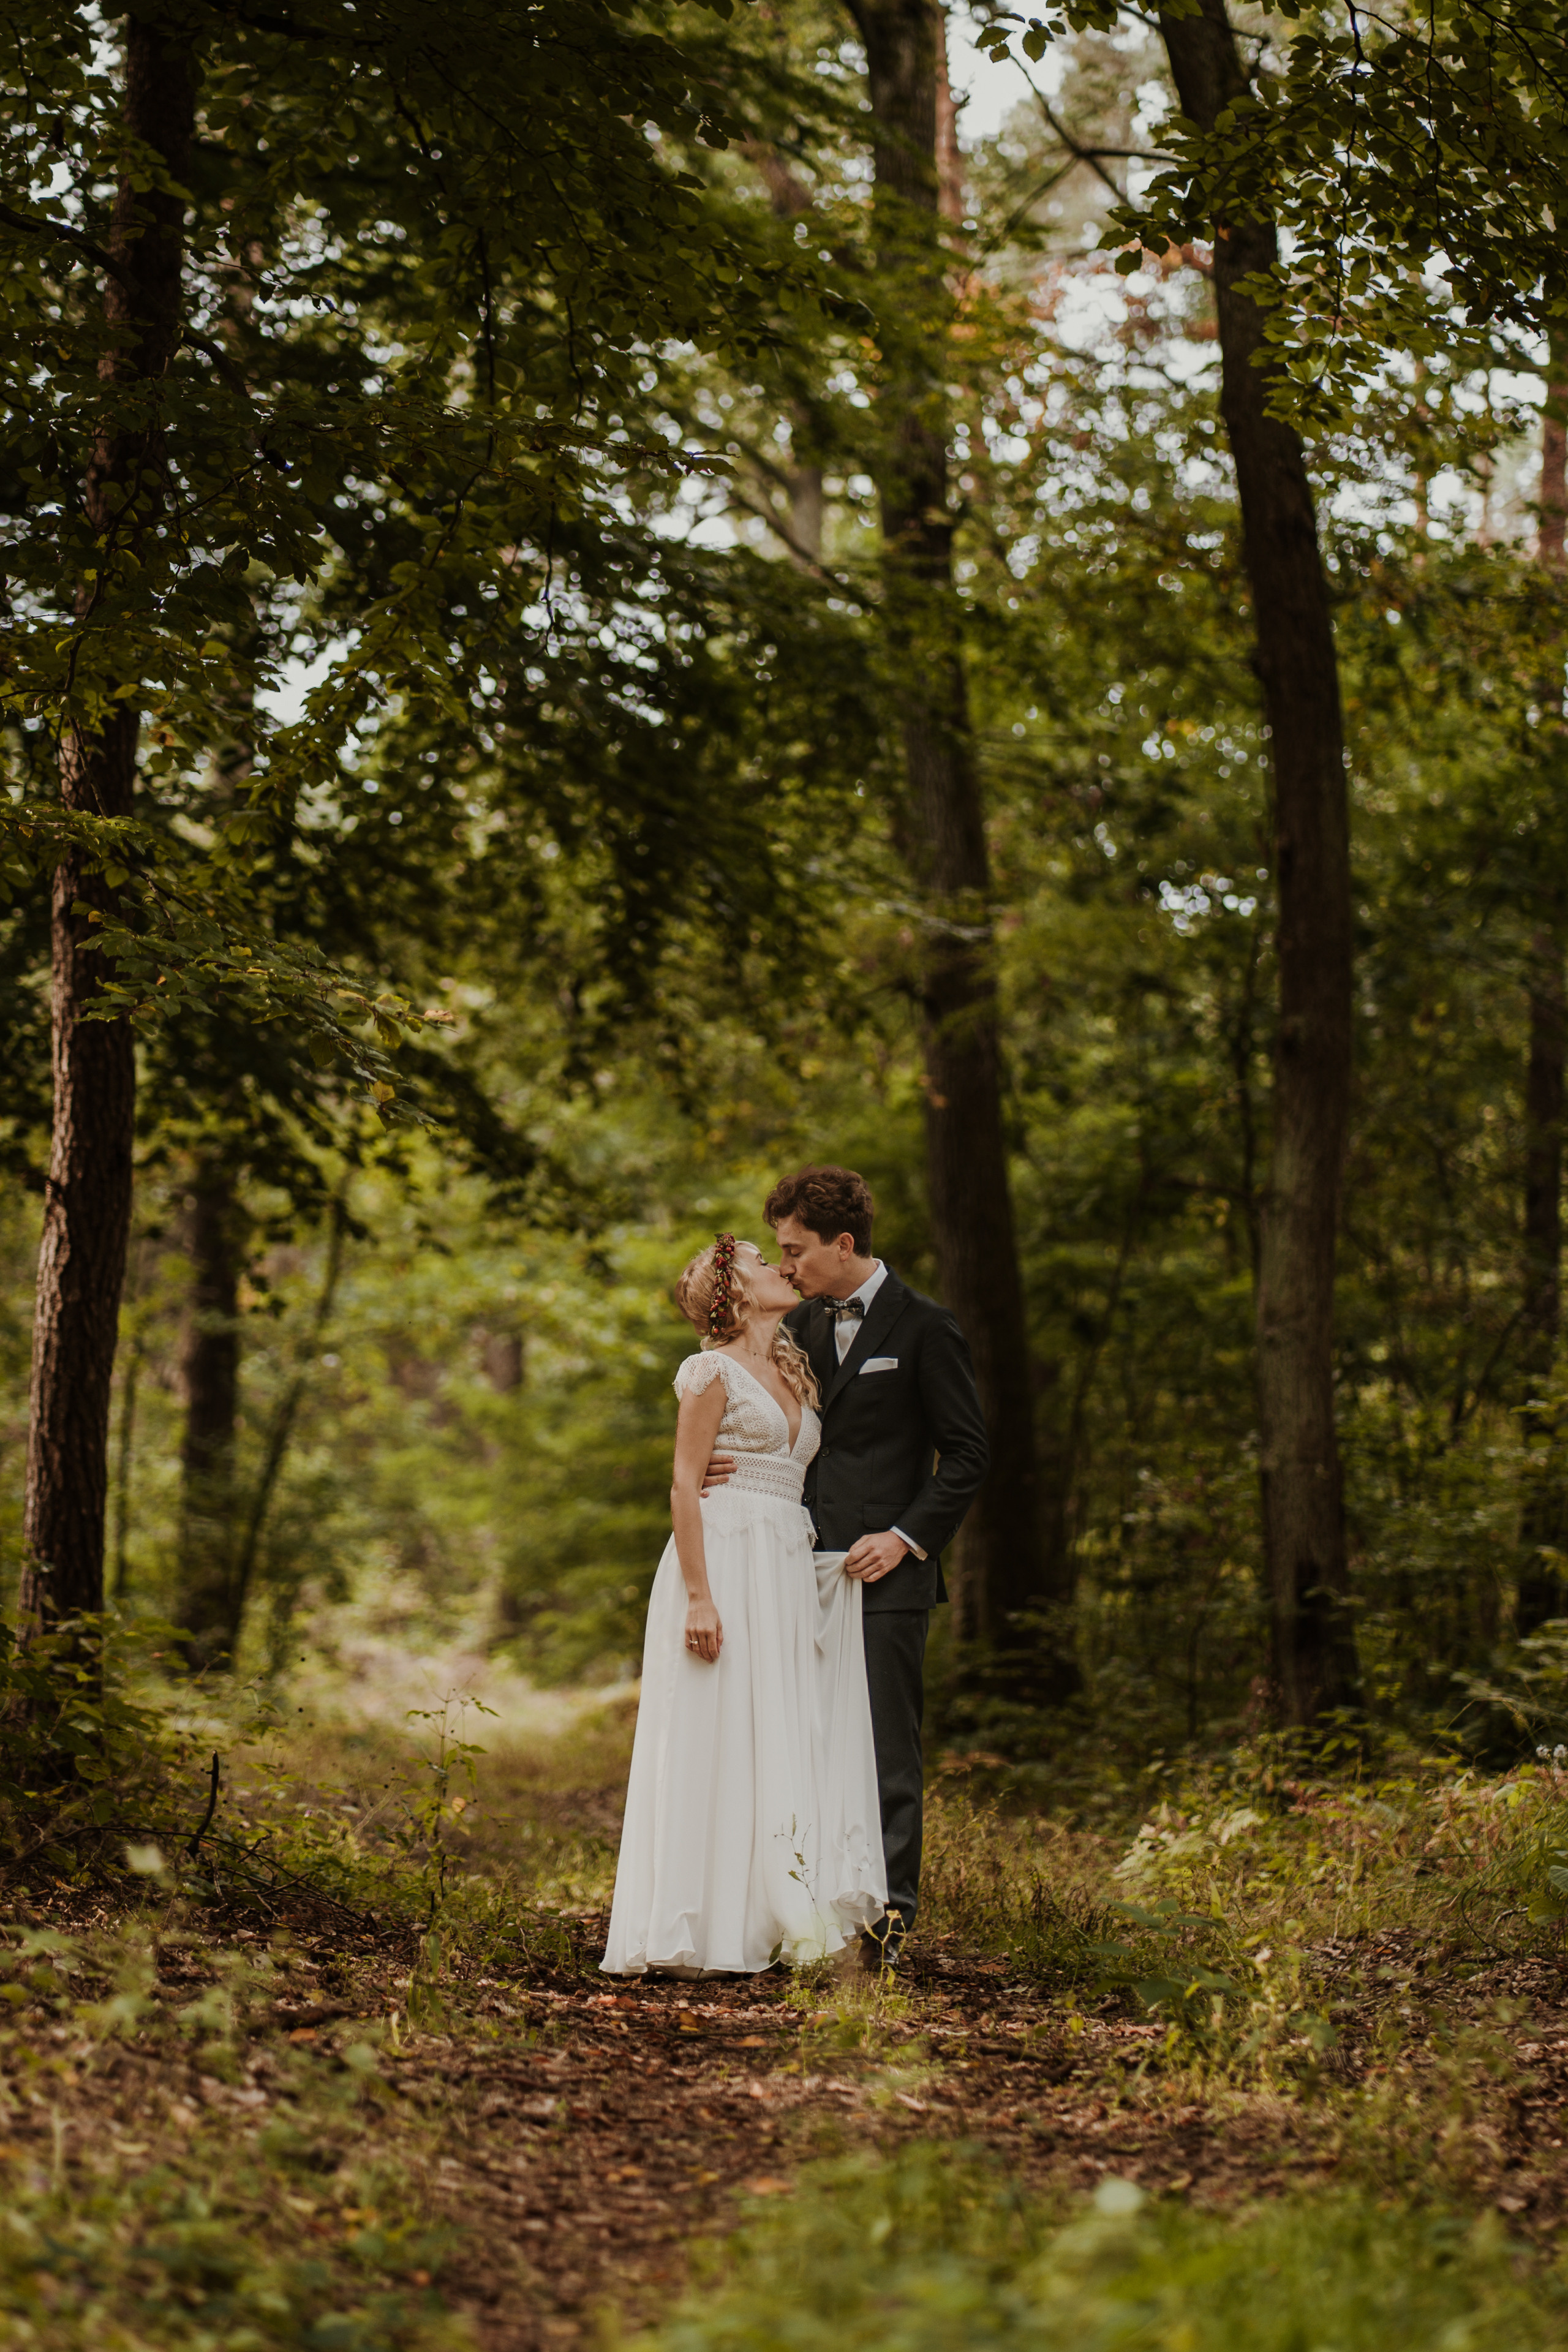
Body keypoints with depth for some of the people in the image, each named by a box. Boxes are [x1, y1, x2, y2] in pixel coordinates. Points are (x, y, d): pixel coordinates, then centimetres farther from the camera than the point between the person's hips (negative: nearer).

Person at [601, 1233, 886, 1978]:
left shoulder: (797, 1374, 19)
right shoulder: (715, 1371, -4)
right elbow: (685, 1485, -10)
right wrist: (699, 1597, -18)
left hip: (788, 1574, 8)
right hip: (726, 1561, -8)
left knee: (785, 1743, 4)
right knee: (720, 1742, -8)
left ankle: (763, 1921, 6)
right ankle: (700, 1929, -8)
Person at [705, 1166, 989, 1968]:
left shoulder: (923, 1328, -3)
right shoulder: (799, 1326, 14)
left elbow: (967, 1452, -2)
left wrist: (907, 1538, -11)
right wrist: (721, 1467, 0)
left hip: (886, 1571, -6)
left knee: (886, 1746, -6)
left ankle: (890, 1912, -3)